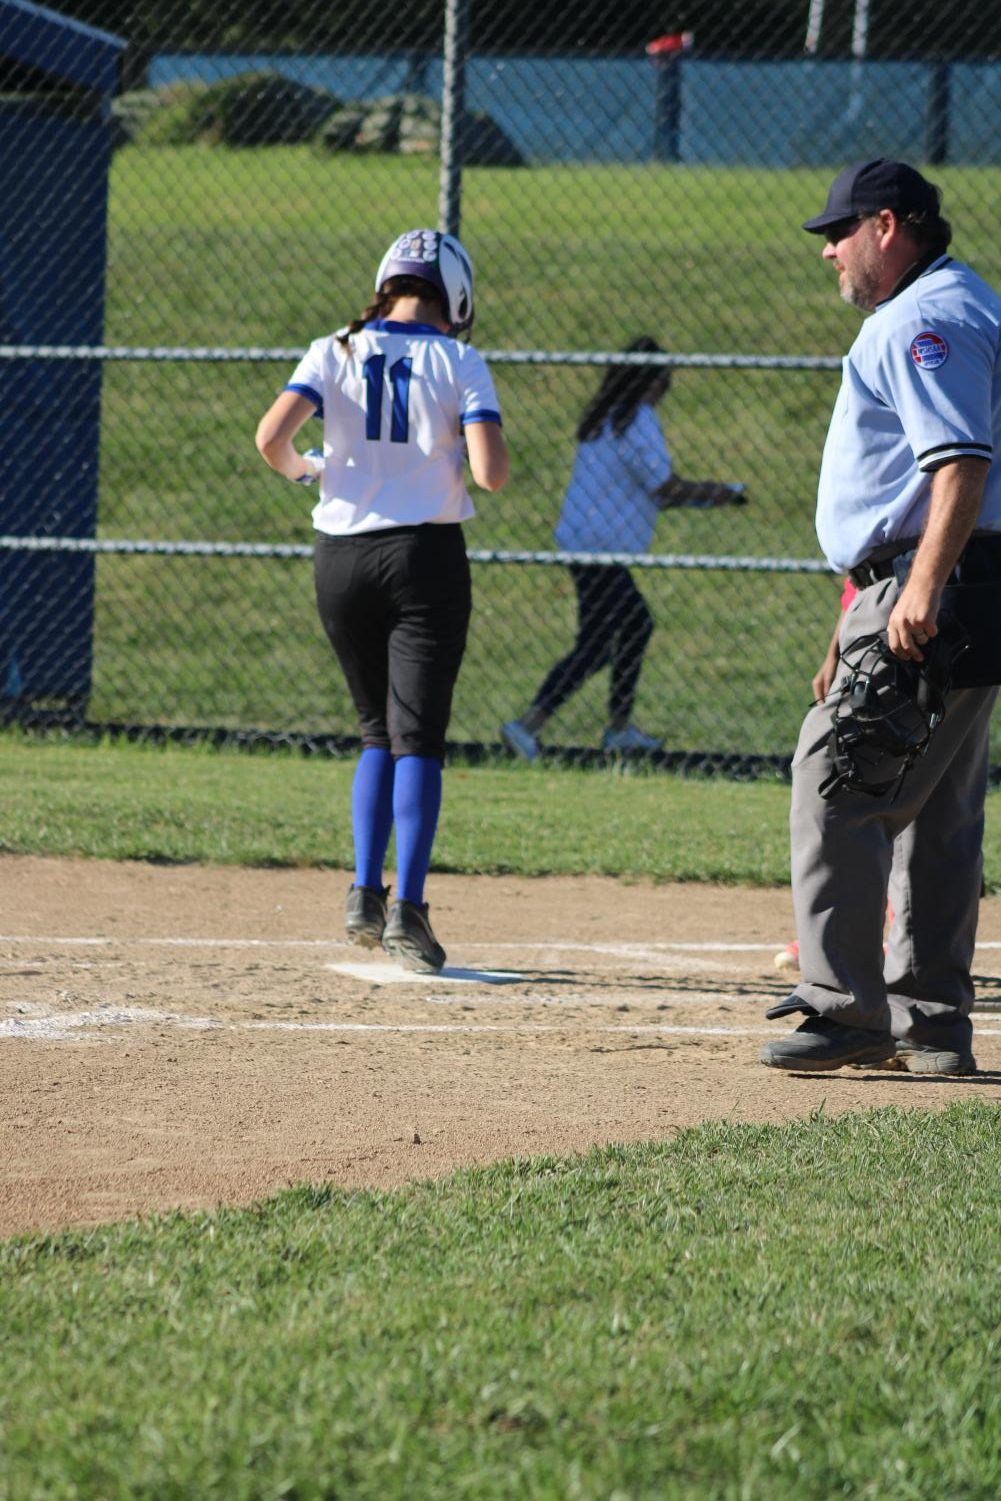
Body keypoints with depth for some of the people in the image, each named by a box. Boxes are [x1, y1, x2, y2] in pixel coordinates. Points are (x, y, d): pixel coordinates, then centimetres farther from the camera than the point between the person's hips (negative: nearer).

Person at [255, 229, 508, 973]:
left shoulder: (335, 353, 2)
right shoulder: (458, 363, -4)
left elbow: (272, 436, -12)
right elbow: (491, 472, -14)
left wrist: (301, 467, 10)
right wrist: (469, 454, 9)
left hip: (342, 560, 3)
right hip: (426, 555, -3)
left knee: (379, 731, 17)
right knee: (417, 736, -3)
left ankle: (365, 894, 8)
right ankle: (407, 908, -15)